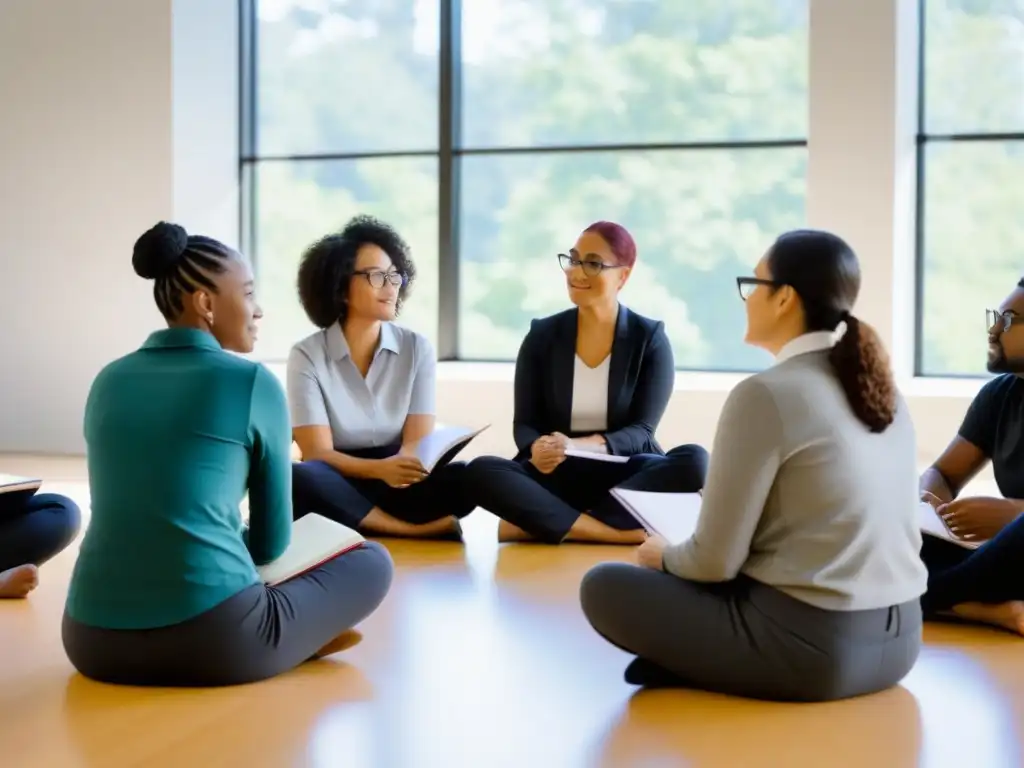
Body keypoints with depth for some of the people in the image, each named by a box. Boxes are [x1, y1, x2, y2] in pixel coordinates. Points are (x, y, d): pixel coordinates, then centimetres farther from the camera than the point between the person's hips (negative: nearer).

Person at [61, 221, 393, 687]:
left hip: (94, 640, 4)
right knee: (373, 562, 19)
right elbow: (273, 541, 9)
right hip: (212, 640, -3)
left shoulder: (109, 382, 14)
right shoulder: (254, 383, -1)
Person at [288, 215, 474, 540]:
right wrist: (379, 468, -33)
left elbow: (418, 443, -6)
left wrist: (402, 468, -31)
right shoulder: (307, 356, -5)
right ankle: (416, 529, -25)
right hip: (339, 488, -1)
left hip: (397, 487, 1)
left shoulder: (417, 349, 2)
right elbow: (318, 453, -13)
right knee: (300, 481, -36)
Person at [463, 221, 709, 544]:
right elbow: (524, 423, 1)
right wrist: (538, 449, -25)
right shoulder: (541, 335, 3)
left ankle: (536, 522, -31)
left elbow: (641, 431, -8)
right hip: (558, 476, 1)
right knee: (481, 471, -28)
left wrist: (581, 446, -28)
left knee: (694, 462, -31)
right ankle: (622, 531, -35)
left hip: (625, 476, 0)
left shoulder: (650, 339, -1)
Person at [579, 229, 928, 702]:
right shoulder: (883, 390, 7)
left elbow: (716, 561, -13)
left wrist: (663, 556, 10)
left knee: (603, 587, 6)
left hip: (805, 644, -8)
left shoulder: (765, 394, -16)